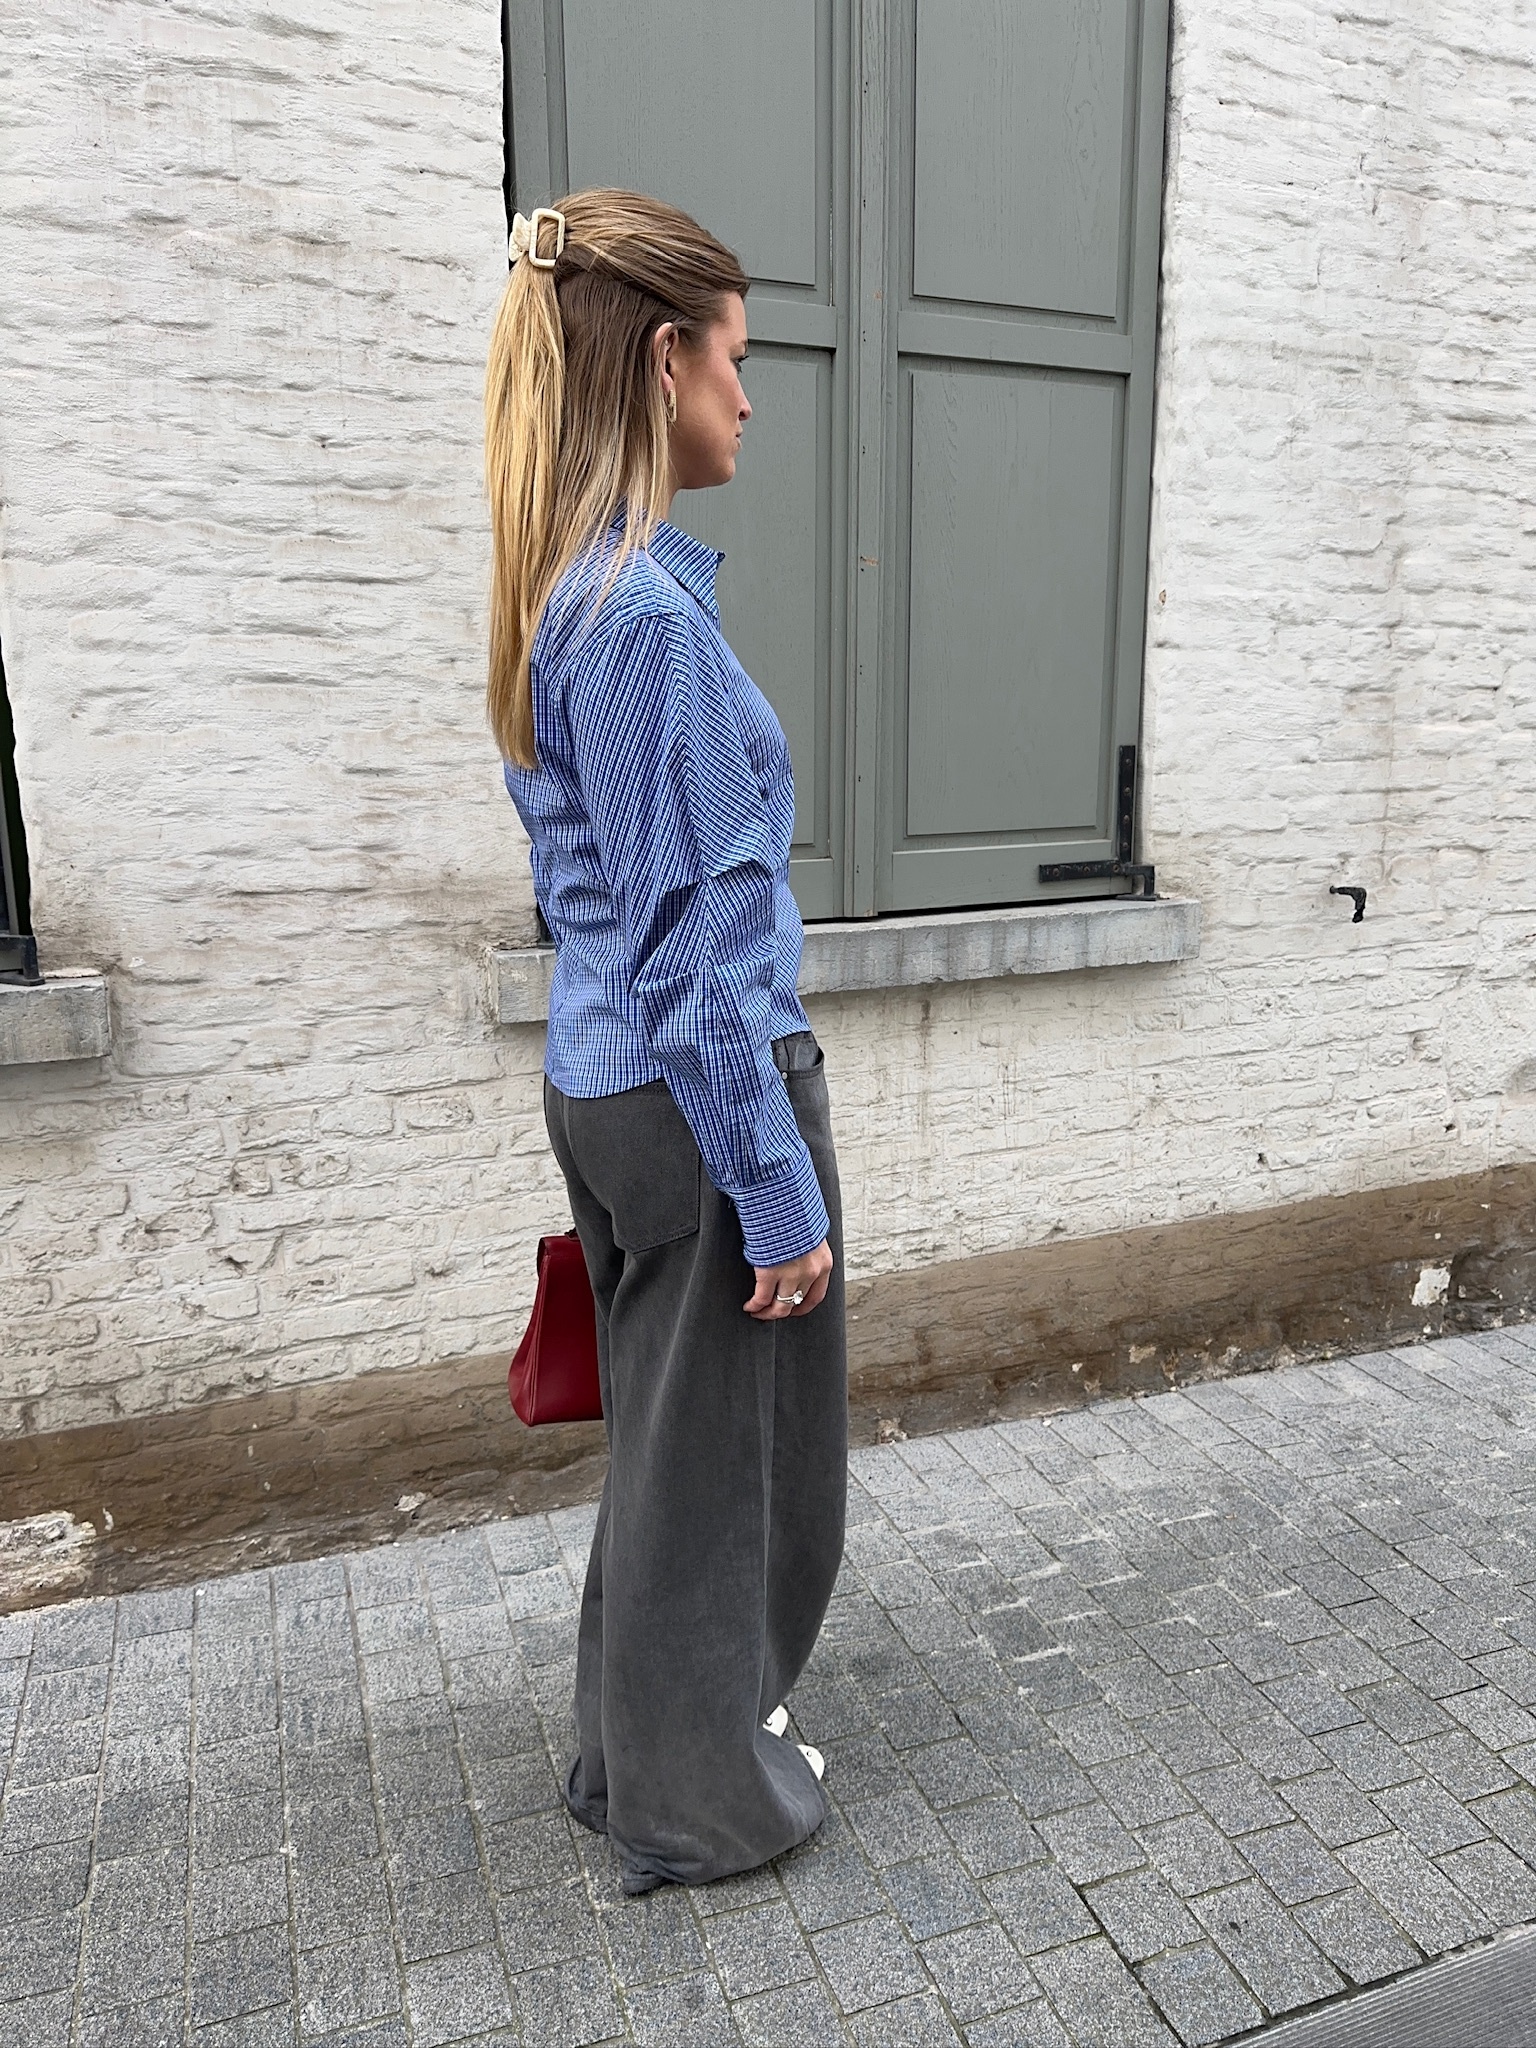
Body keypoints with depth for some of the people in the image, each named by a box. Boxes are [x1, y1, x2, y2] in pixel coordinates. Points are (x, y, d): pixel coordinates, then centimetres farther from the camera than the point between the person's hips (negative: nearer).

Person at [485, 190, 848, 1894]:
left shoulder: (564, 591, 10)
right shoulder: (650, 615, -20)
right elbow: (691, 944, -22)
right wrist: (779, 1192, -15)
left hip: (599, 1081, 9)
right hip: (701, 1090, -9)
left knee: (661, 1432, 23)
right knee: (727, 1449, 10)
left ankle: (638, 1751, 45)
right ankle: (699, 1803, 34)